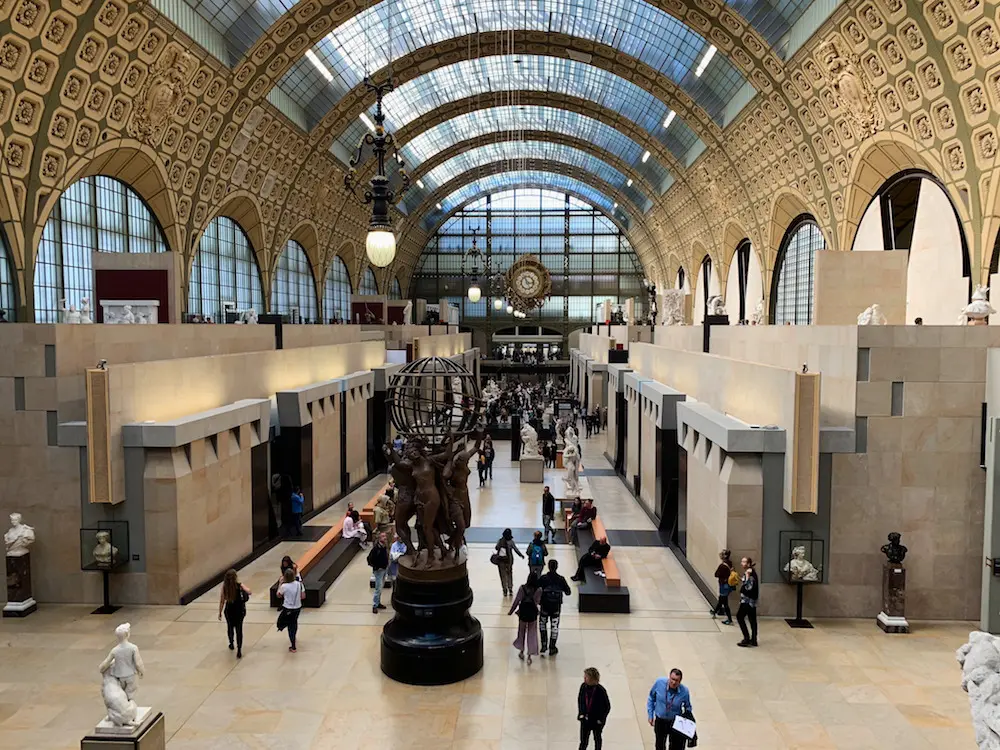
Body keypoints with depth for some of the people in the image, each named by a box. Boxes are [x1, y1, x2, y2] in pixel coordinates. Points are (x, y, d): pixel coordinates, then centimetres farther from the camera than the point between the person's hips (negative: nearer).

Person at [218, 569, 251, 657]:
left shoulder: (224, 587, -12)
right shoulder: (239, 585, -17)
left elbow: (222, 601, -8)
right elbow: (249, 592, -14)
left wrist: (220, 613, 2)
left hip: (229, 611, 2)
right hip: (239, 611, -2)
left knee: (230, 627, 25)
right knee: (239, 629, 6)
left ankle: (231, 644, 48)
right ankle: (239, 651, -2)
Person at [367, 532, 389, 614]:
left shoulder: (384, 547, 1)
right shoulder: (376, 548, -22)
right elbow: (370, 559, -22)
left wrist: (387, 565, 8)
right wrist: (376, 567, -18)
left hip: (385, 569, 8)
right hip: (379, 571, -8)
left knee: (381, 588, 17)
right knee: (378, 589, -5)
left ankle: (378, 603, 29)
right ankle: (375, 606, 5)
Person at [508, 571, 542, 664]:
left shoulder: (522, 588, -12)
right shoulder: (538, 590, -13)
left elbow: (517, 600, -8)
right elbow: (538, 602, -15)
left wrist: (511, 611, 2)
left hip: (523, 613, 1)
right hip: (533, 614, -1)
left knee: (522, 631, 22)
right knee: (531, 634, 12)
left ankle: (521, 652, 34)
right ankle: (529, 656, 14)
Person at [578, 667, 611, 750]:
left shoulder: (601, 690, -26)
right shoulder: (583, 686, -14)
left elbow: (607, 706, -15)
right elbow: (579, 700, 4)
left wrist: (601, 719, -13)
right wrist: (581, 713, -2)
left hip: (597, 720, -2)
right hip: (585, 718, 2)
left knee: (597, 738, 22)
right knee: (583, 740, 8)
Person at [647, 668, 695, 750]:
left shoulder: (685, 691, -21)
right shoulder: (659, 683, -21)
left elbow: (688, 706, 0)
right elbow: (651, 698, -3)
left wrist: (688, 714, -20)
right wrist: (650, 715, -1)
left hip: (675, 723, -1)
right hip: (660, 721, 1)